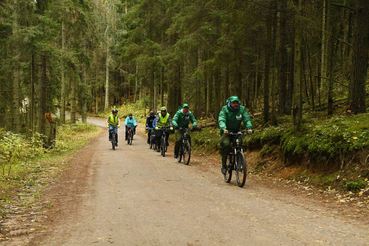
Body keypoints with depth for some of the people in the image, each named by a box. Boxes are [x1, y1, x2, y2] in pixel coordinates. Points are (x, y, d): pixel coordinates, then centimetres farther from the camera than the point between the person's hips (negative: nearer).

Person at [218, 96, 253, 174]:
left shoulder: (242, 109, -3)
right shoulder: (225, 109, -11)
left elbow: (247, 119, -12)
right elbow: (221, 120, -24)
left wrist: (249, 127, -32)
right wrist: (223, 128, -44)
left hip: (236, 131, 3)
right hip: (226, 131, -3)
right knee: (226, 144, -29)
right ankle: (223, 164, -13)